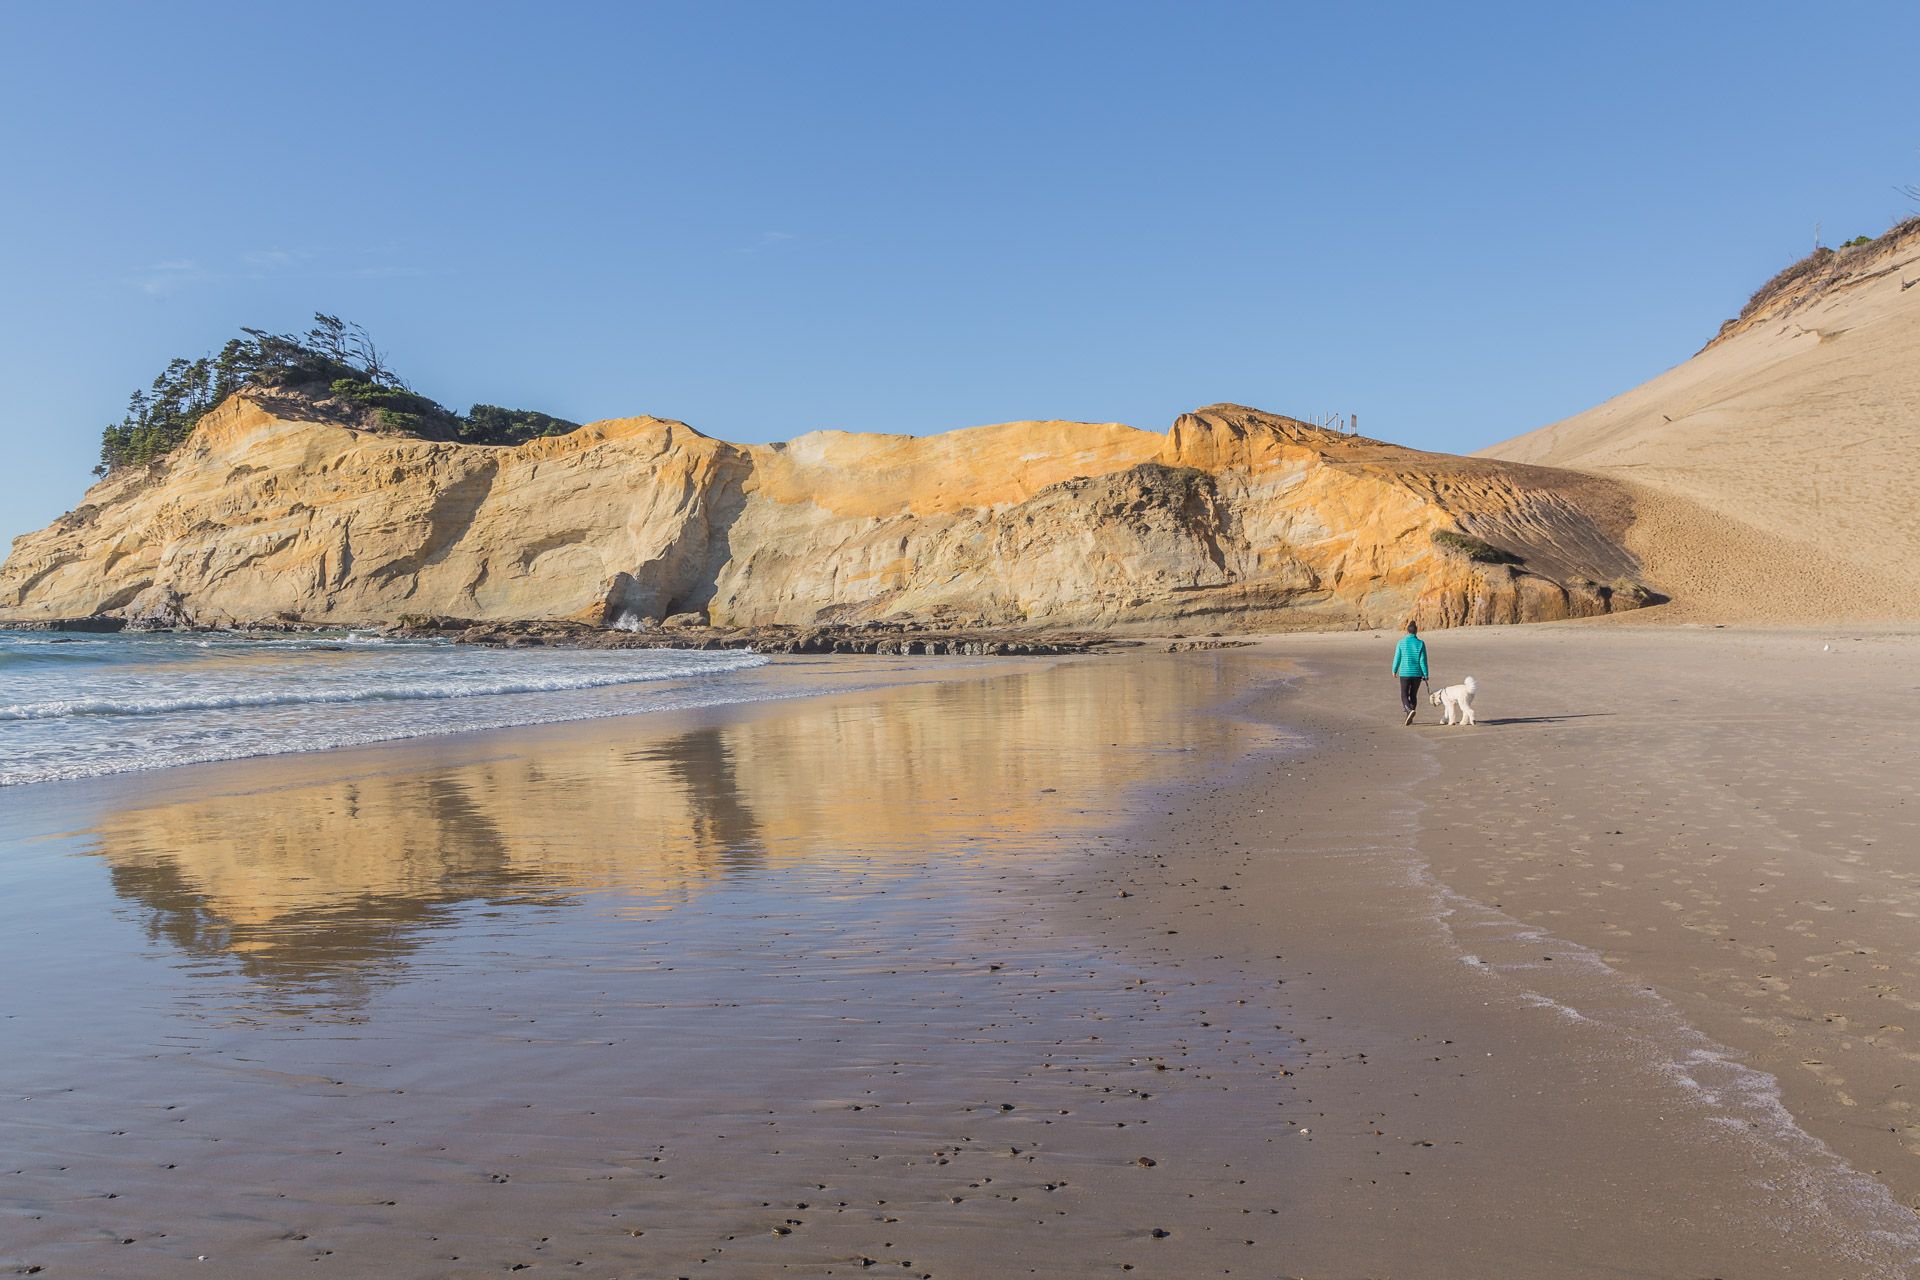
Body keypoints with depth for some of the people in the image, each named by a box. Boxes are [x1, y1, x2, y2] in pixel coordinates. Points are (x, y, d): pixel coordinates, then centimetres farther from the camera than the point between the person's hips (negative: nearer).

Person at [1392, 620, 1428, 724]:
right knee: (1413, 695, 15)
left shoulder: (1401, 643, -5)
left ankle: (1409, 711, -23)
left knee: (1404, 695, 5)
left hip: (1405, 673, -2)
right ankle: (1409, 718, 17)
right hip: (1417, 673, 2)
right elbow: (1423, 661, -5)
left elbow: (1397, 658, 0)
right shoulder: (1421, 644, -3)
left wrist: (1394, 671, 14)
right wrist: (1425, 675, 1)